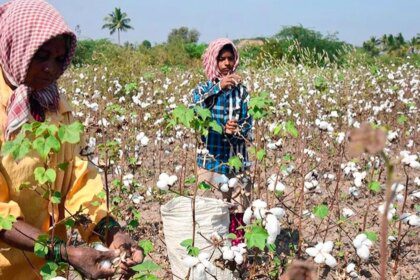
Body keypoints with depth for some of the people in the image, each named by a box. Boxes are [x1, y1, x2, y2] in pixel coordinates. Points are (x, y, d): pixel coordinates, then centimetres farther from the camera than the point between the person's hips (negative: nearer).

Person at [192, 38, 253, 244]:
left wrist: (234, 130, -21)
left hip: (238, 162, 1)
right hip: (211, 162, -1)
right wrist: (218, 87, -28)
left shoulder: (241, 90, 6)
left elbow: (248, 125, 1)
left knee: (238, 212, 6)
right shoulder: (203, 89, 2)